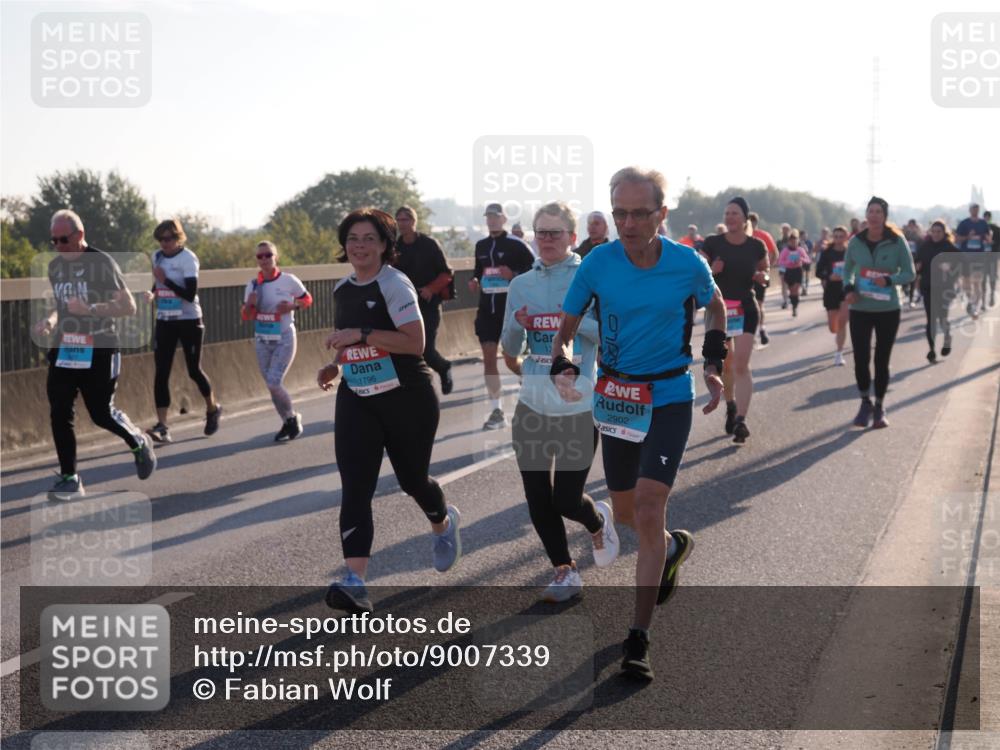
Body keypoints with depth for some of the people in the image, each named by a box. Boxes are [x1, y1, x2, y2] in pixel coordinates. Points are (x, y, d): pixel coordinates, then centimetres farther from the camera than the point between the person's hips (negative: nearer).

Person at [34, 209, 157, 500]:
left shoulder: (102, 262, -11)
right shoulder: (55, 266, 9)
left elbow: (129, 307, -13)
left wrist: (89, 309, -25)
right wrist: (49, 320, 2)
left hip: (98, 351, -6)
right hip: (64, 349, 6)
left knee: (101, 413, -1)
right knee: (59, 414, -2)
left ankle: (139, 443, 29)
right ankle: (69, 479, 6)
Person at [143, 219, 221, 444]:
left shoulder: (188, 258, -13)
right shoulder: (157, 257, 6)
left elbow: (190, 294, -21)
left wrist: (165, 280, -24)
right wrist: (152, 294, -1)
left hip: (189, 321, -5)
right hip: (164, 322, 5)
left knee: (194, 370, 6)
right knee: (161, 373, -6)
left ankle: (213, 409, 34)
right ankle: (162, 427, -9)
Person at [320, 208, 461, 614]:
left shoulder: (395, 284, -12)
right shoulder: (342, 290, 10)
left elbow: (415, 341, -21)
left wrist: (362, 334, -26)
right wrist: (335, 365, 8)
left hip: (407, 398, -5)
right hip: (357, 400, 5)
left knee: (412, 478, 11)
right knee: (355, 489, -11)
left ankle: (443, 524, 48)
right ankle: (355, 584, -19)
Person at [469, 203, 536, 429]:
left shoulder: (515, 245, -6)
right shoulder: (481, 246, 11)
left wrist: (514, 275, -22)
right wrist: (474, 280, 3)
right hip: (486, 309, 5)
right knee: (488, 359, 2)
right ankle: (496, 411, 8)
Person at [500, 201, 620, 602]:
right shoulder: (521, 284, 8)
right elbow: (510, 351, 12)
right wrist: (518, 327, -8)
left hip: (578, 407, -4)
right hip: (532, 406, 4)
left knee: (567, 499, -4)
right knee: (538, 499, 5)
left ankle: (598, 523, 30)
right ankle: (565, 572, 22)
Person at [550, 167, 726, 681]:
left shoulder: (688, 265, -12)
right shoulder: (597, 264, -11)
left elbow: (715, 306, 10)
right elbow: (567, 327, -1)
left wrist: (714, 364, 1)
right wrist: (564, 369, -21)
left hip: (670, 397, -3)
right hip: (615, 395, 3)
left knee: (648, 511, -15)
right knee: (625, 511, 16)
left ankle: (638, 639, -7)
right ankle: (673, 546, 52)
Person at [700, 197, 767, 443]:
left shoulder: (756, 246, -1)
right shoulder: (713, 243, -3)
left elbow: (765, 271, 16)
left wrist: (761, 276, -7)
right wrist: (711, 270, -18)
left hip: (746, 309, -1)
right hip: (718, 308, 1)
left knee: (741, 364, -12)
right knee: (724, 364, 12)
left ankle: (741, 419, -17)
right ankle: (730, 406, 36)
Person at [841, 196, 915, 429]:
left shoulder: (897, 241, -8)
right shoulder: (856, 241, -2)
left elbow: (909, 273, -5)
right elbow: (847, 269, 12)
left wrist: (889, 280, -23)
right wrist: (848, 288, -6)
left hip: (888, 310, -1)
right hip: (860, 310, 1)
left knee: (882, 360, 7)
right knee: (860, 359, -1)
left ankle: (879, 407, 23)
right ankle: (865, 402, 21)